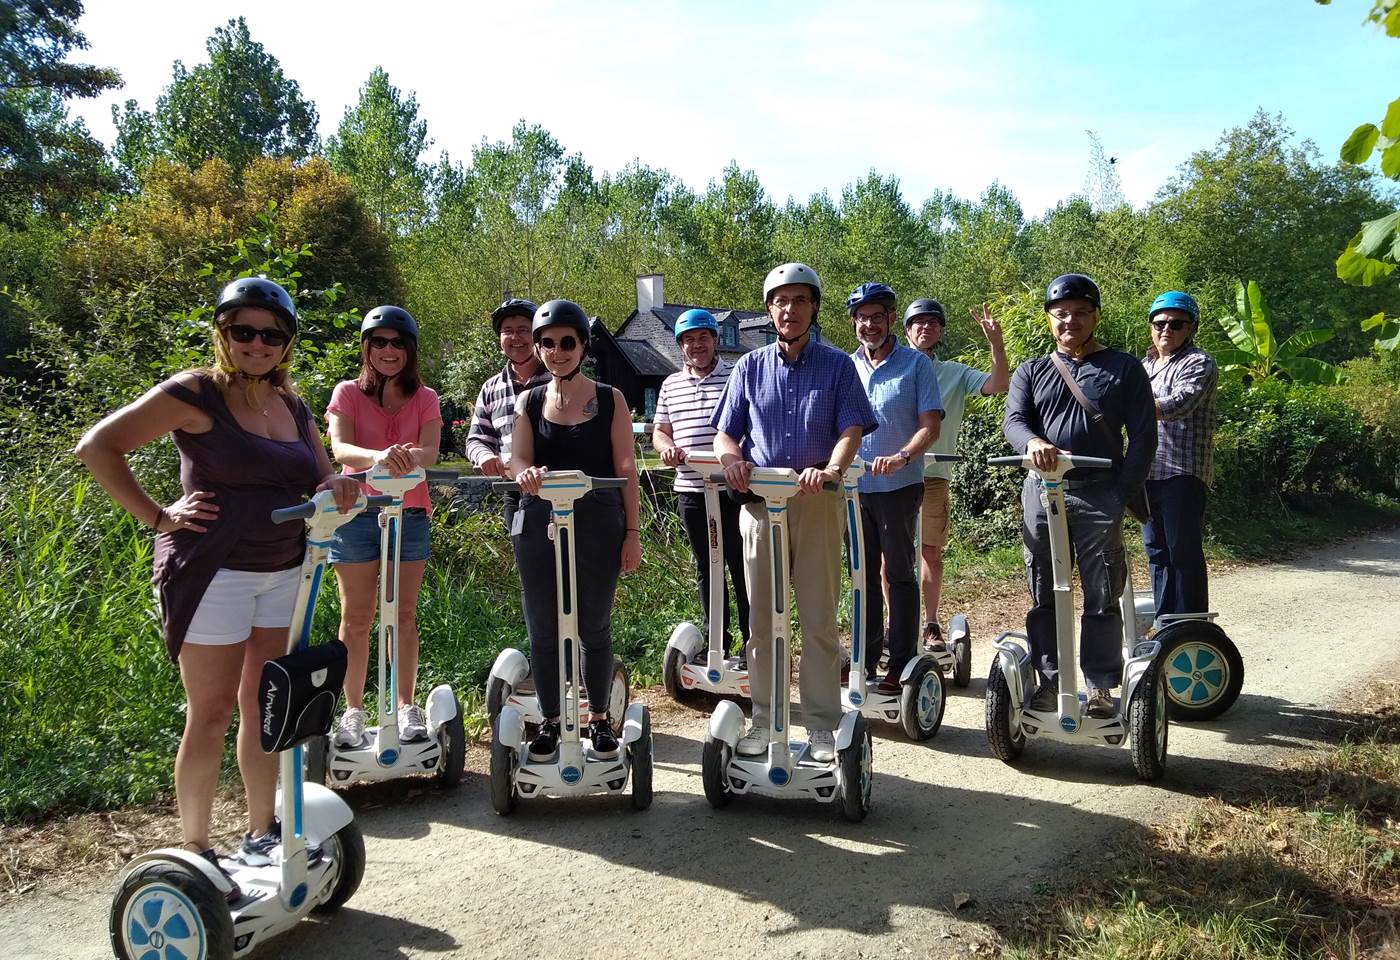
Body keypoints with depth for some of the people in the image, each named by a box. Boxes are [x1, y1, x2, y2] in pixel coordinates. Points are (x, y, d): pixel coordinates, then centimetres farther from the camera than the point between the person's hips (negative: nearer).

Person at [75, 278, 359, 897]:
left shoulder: (293, 407, 10)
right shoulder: (196, 393, -9)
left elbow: (324, 483, 17)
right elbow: (98, 447, -12)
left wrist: (339, 491, -6)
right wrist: (157, 518, -12)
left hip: (282, 573, 6)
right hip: (213, 572, -6)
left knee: (263, 707, 14)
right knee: (211, 714, 0)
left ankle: (260, 833, 27)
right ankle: (195, 852, 15)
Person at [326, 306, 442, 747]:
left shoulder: (425, 398, 5)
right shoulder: (348, 393, 0)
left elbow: (430, 452, -12)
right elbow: (341, 449, -17)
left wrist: (409, 456, -36)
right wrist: (378, 456, -39)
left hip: (410, 515, 1)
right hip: (358, 512, -1)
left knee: (404, 616, 6)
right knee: (356, 617, 4)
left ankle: (406, 707, 16)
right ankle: (354, 711, 14)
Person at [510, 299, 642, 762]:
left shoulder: (609, 400, 3)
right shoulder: (529, 402, 9)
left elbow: (626, 468, 1)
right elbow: (518, 458, -4)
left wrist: (632, 532, -3)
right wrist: (525, 473, -28)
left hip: (597, 524, -2)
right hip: (540, 524, 2)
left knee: (594, 628, 7)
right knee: (543, 629, 7)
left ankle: (598, 718, 24)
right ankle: (550, 721, 22)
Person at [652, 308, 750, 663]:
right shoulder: (671, 385, 14)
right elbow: (659, 430, 18)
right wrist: (666, 446, -5)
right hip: (691, 491, 5)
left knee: (741, 567, 2)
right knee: (706, 568, 14)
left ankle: (752, 642, 13)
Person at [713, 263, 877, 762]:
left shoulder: (837, 365, 7)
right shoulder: (750, 366, 12)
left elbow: (852, 428, -4)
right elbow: (725, 433, 11)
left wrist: (832, 468, -25)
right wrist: (732, 459, -13)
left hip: (817, 503, -2)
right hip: (760, 501, 2)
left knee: (819, 617, 1)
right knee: (761, 617, 6)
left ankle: (822, 725, 10)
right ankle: (763, 718, 17)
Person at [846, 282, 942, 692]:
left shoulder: (916, 364, -2)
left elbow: (931, 425, -9)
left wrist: (901, 456, -26)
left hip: (899, 486, -4)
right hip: (854, 486, 5)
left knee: (899, 574, 1)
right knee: (863, 574, 12)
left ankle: (901, 665, 8)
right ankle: (864, 658, 23)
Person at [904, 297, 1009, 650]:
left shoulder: (955, 373, 9)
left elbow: (999, 385, -3)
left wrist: (996, 344, -16)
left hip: (933, 475, 1)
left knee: (931, 553, 5)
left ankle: (931, 625, 16)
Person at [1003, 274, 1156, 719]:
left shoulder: (1124, 369, 7)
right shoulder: (1031, 372, 13)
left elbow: (1143, 437, 4)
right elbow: (1013, 420, -3)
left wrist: (1121, 494, -6)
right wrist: (1033, 442, -26)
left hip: (1099, 497, -2)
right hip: (1042, 494, 2)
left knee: (1102, 598, 1)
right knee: (1044, 596, 6)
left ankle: (1100, 686, 10)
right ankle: (1049, 680, 15)